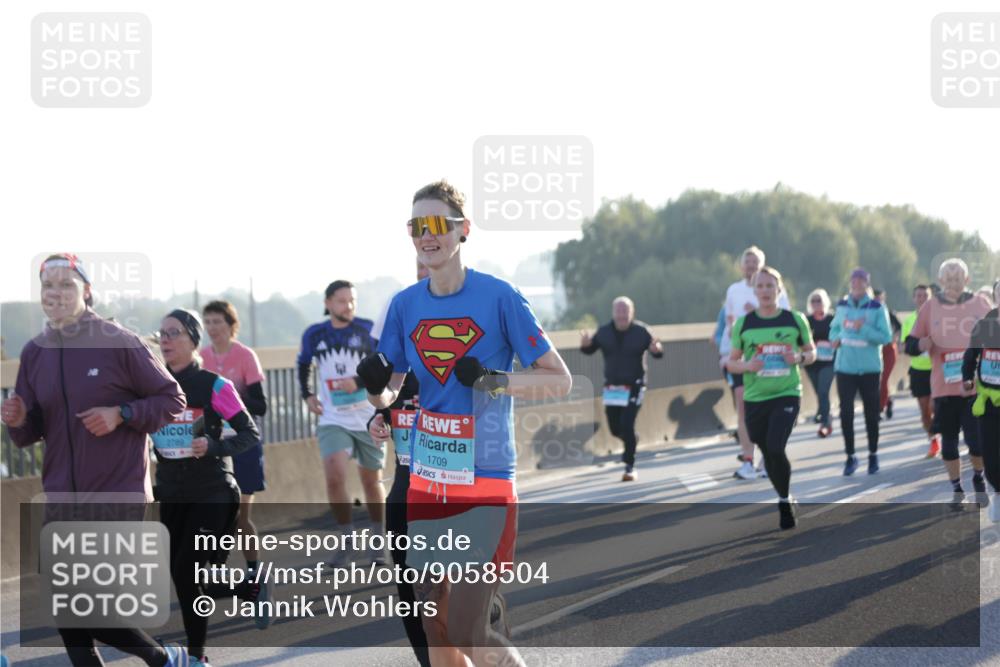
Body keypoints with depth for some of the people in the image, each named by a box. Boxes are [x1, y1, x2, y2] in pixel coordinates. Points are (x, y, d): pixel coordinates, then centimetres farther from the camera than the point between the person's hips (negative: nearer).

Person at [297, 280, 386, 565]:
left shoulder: (368, 330, -6)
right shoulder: (314, 335, 2)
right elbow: (303, 365, 20)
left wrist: (358, 382, -20)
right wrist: (307, 395, 7)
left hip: (368, 420, -1)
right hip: (333, 421, 1)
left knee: (372, 481, 9)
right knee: (335, 477, -15)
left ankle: (377, 542, 25)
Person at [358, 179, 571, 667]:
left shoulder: (498, 297, -9)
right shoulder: (406, 305, 5)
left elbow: (559, 380, -9)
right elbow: (387, 395, 11)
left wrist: (494, 381, -25)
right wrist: (376, 387, -13)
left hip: (486, 486, -5)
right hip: (425, 483, 5)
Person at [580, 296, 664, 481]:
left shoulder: (641, 331, -10)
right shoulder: (604, 332, -2)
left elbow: (658, 353, -8)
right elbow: (590, 350, 8)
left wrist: (656, 349, -32)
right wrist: (585, 344, -16)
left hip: (633, 387, -4)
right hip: (612, 386, 4)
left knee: (627, 424, -13)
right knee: (615, 428, 8)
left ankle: (630, 467, 0)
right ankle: (630, 441, 43)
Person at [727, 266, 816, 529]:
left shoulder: (795, 320, 0)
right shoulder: (743, 324, 1)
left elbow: (811, 352, 11)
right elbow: (732, 362, 7)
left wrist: (799, 358, -11)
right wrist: (747, 366, -14)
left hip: (787, 394, -2)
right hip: (755, 398, 2)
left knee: (776, 448, -19)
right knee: (768, 454, 9)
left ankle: (785, 501, 2)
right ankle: (785, 500, 30)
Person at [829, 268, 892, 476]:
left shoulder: (877, 308, -5)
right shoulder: (842, 306, 6)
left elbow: (886, 336, -11)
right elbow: (835, 327, 20)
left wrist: (863, 329, -21)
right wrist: (836, 338, -1)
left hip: (869, 368, -2)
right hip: (845, 367, 2)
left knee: (871, 413, 7)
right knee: (846, 412, -4)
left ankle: (873, 455, 22)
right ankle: (850, 456, 7)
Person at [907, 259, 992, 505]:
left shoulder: (980, 304, 4)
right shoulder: (930, 307, 4)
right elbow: (910, 345, 5)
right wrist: (921, 344, -16)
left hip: (976, 386, -1)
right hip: (944, 387, 1)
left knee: (977, 439, -8)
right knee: (949, 439, 7)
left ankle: (978, 479, 19)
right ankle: (956, 488, 22)